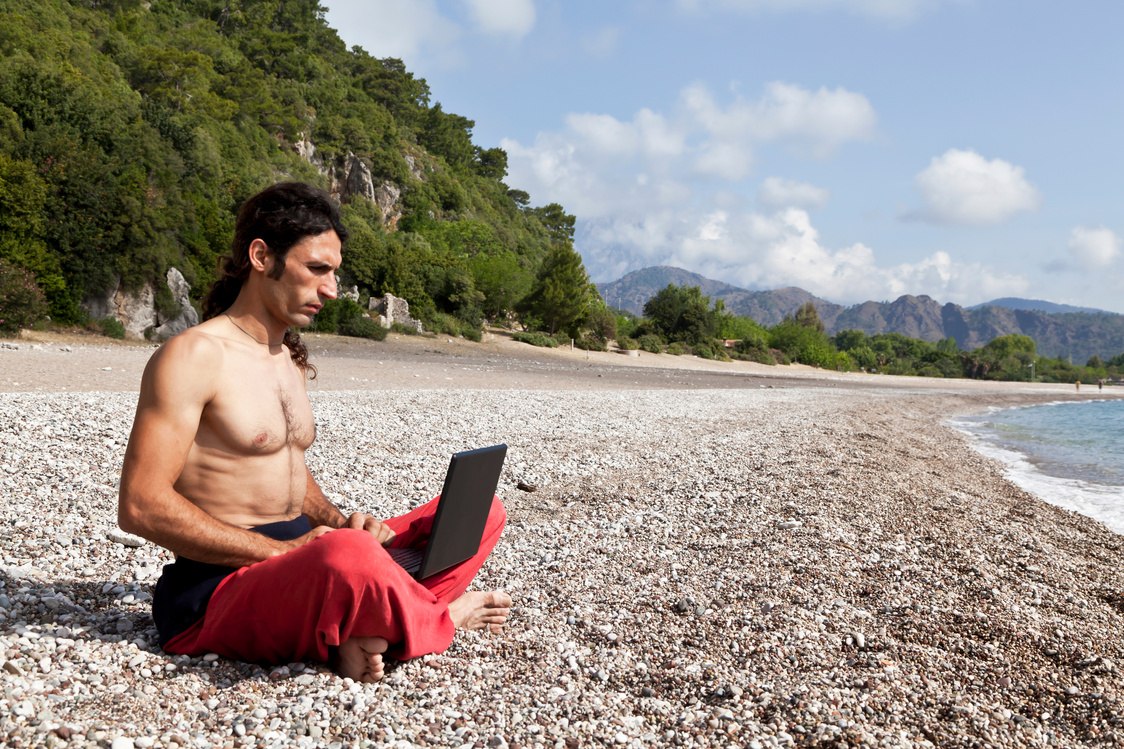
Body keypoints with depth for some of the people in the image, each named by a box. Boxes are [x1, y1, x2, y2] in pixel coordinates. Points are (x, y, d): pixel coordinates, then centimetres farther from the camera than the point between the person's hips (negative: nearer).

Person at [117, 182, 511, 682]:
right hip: (217, 589, -9)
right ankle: (439, 619, -8)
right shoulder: (194, 356, -11)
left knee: (482, 512, 2)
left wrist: (339, 523, 3)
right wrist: (282, 550, -18)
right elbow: (141, 506, -18)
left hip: (297, 552, 9)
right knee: (349, 559, -42)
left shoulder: (292, 361, 17)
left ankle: (359, 631, -20)